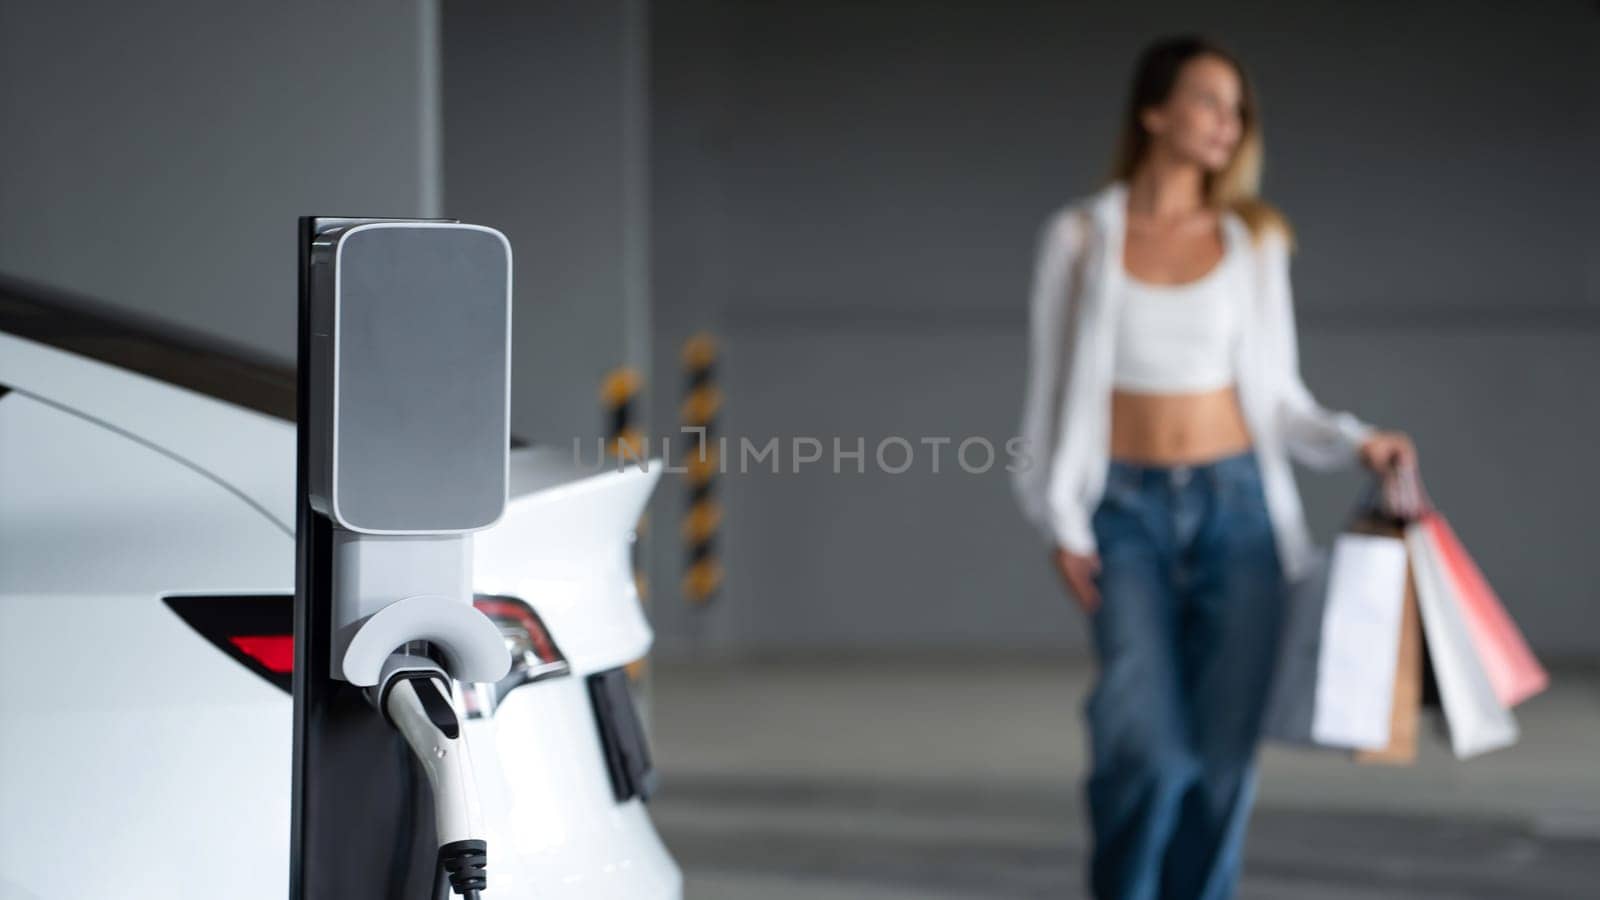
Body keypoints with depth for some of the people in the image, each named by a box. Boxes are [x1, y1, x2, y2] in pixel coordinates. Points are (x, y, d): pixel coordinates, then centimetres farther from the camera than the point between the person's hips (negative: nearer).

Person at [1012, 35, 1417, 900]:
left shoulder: (1252, 241, 8)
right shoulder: (1081, 236, 3)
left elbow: (1275, 392, 10)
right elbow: (1055, 385, 4)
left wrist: (1355, 442, -7)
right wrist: (1063, 526, -3)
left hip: (1235, 505, 2)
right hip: (1129, 511, -2)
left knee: (1224, 748, -1)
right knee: (1146, 747, -14)